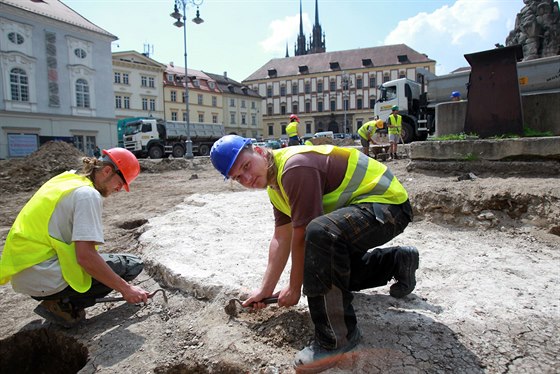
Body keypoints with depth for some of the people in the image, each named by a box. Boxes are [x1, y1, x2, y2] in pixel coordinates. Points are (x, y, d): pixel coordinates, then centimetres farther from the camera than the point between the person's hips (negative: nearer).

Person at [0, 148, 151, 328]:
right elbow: (86, 256, -23)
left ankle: (60, 300, 9)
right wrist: (125, 289, -16)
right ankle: (63, 306, -5)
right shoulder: (88, 194, -15)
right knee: (132, 265, -6)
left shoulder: (65, 179, 12)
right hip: (44, 278, -9)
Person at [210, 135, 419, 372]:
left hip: (389, 203, -11)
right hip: (356, 209, 11)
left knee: (320, 233, -38)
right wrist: (265, 290, 11)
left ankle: (336, 337, -22)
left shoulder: (295, 167, -27)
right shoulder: (275, 183, 6)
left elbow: (301, 237, -23)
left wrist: (294, 288, -9)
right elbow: (281, 239, 10)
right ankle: (399, 261, 34)